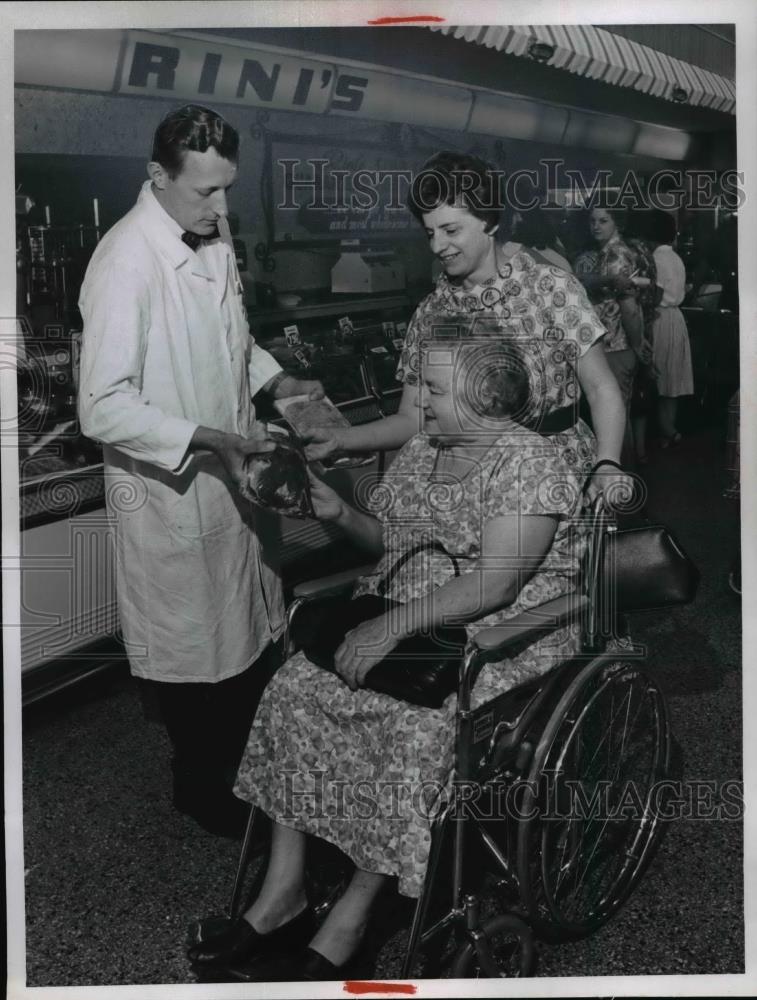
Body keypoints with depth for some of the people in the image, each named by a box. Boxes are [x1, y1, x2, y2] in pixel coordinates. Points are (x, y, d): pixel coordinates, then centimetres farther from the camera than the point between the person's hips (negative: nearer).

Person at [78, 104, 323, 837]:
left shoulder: (211, 239, 2)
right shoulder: (126, 262, -24)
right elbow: (103, 408, -26)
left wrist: (275, 379, 3)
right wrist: (204, 439, -31)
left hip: (231, 473, 8)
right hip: (170, 487, -8)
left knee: (252, 631, 21)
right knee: (191, 646, 11)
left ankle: (247, 767, 44)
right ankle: (200, 787, 35)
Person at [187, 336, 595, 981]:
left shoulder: (531, 461, -12)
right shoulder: (422, 450, 13)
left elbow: (494, 584, -21)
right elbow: (392, 540, 23)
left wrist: (393, 626, -25)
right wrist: (343, 515, 3)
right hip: (403, 624, 7)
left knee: (418, 731, -32)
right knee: (296, 687, -14)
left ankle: (344, 932, -17)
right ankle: (283, 896, -8)